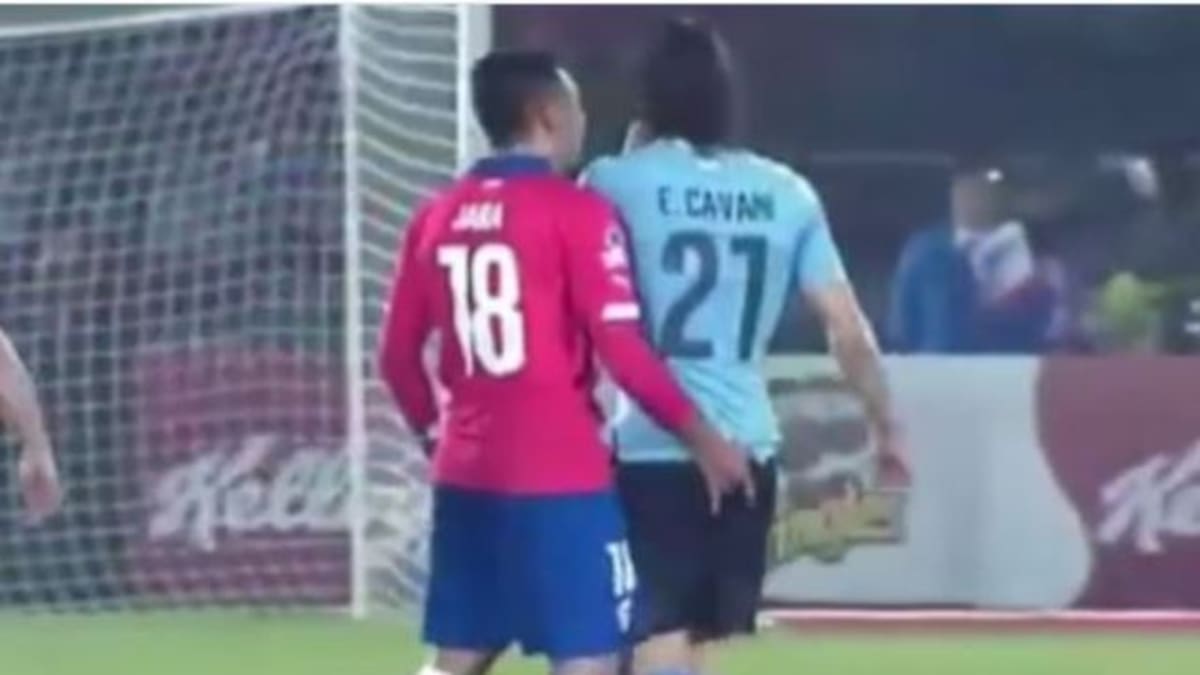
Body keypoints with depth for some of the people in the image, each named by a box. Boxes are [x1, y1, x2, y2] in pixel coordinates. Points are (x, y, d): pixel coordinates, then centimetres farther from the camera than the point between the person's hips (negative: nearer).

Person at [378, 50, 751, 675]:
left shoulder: (437, 217, 10)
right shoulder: (575, 210, -9)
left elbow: (397, 354, 13)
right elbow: (623, 352, -13)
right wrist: (704, 439, -4)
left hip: (466, 475, 7)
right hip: (560, 477, -7)